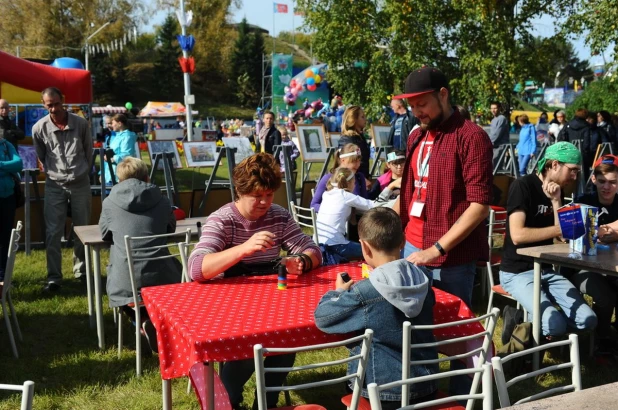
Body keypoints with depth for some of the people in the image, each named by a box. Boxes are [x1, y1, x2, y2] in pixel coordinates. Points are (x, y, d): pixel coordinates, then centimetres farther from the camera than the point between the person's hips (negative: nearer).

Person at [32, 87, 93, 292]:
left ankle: (81, 271, 26)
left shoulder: (81, 123, -5)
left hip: (80, 184, 1)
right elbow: (41, 157, 10)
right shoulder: (39, 128, -6)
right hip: (54, 185, -1)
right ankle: (54, 277, 2)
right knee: (52, 233, -4)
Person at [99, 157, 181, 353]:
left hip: (125, 282, 0)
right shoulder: (162, 201, 6)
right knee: (174, 269, 32)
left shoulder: (110, 202, 3)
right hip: (160, 276, 0)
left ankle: (144, 320, 12)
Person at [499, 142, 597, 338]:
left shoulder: (557, 191, 11)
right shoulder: (523, 186, -13)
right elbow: (517, 235, -24)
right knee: (555, 324, -26)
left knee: (588, 320, -11)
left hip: (546, 270, 7)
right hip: (517, 272, -7)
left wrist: (556, 201, -9)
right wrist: (559, 229, -18)